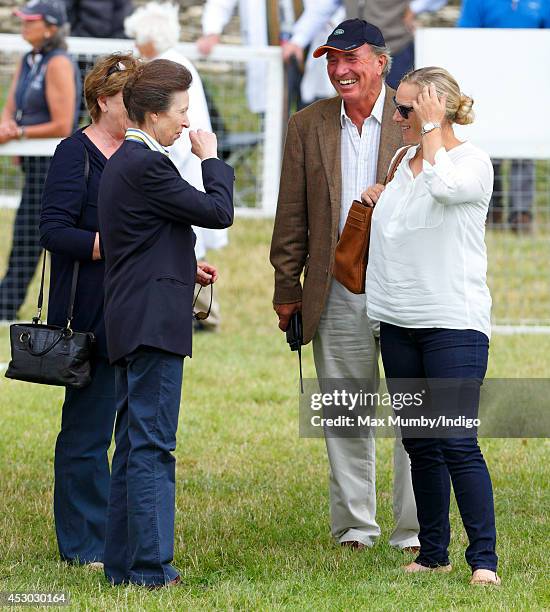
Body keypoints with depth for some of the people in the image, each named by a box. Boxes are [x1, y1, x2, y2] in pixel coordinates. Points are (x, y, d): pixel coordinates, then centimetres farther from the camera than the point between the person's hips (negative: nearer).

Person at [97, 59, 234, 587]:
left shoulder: (122, 162, 17)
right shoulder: (146, 166, -15)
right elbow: (217, 212, -14)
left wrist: (184, 270, 15)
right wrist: (211, 159, 0)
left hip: (133, 324, 11)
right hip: (153, 323, -11)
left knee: (133, 445, 12)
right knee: (151, 447, -9)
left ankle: (123, 564, 16)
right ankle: (150, 567, -9)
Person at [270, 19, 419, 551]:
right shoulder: (308, 126, 9)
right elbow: (292, 216, 10)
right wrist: (287, 288, 7)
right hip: (337, 293, 3)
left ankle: (415, 530, 5)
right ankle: (354, 525, 15)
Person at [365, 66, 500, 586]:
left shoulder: (473, 162, -7)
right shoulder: (404, 162, 15)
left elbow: (443, 186, -30)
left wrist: (431, 127, -18)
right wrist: (380, 196, 14)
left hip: (454, 323, -7)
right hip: (400, 323, 7)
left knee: (457, 443, -12)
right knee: (419, 445, 9)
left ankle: (483, 559, -9)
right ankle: (433, 553, 15)